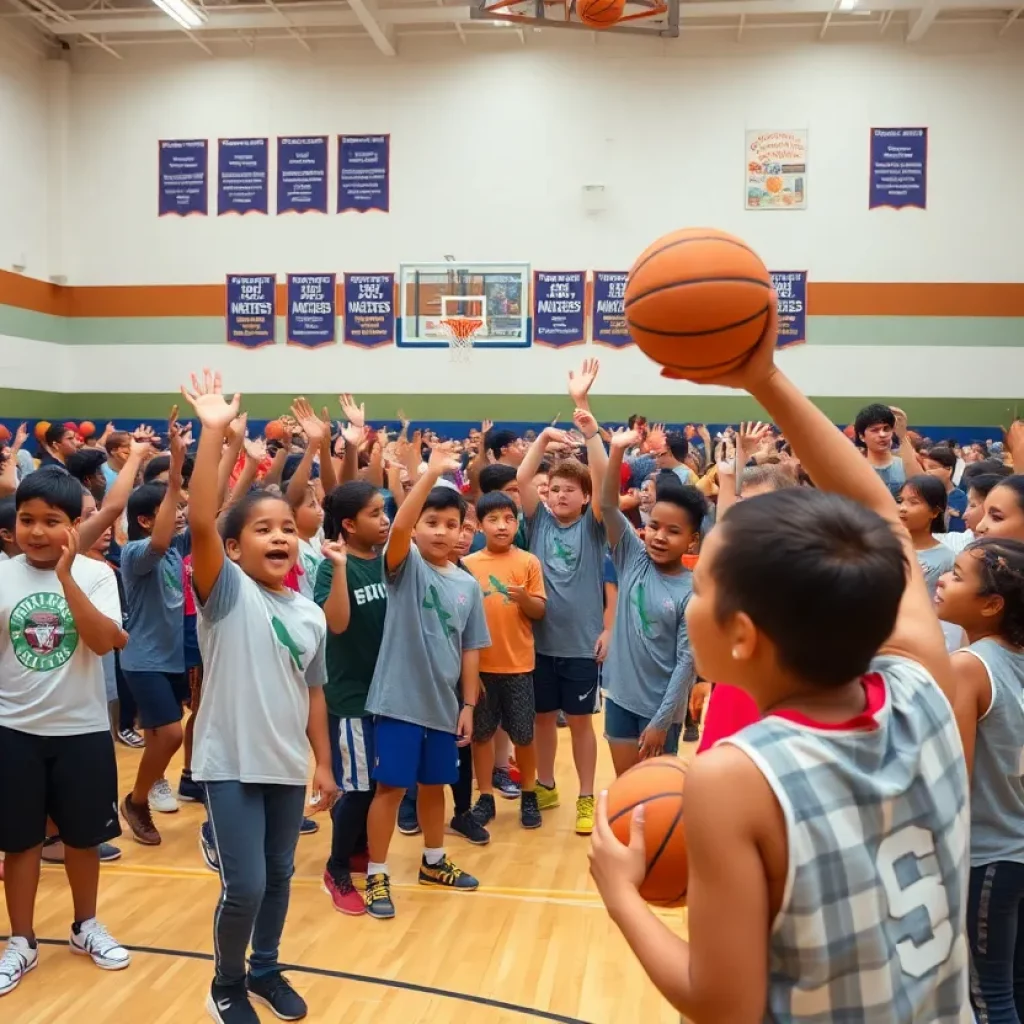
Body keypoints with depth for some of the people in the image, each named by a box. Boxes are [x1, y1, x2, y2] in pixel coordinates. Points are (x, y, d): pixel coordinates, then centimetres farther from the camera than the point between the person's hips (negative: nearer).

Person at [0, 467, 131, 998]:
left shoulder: (95, 574, -8)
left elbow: (105, 641, -22)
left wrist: (66, 577, -27)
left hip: (82, 728, 0)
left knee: (83, 836, 14)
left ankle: (86, 927, 36)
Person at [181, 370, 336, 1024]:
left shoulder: (310, 615, 3)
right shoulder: (226, 592, -11)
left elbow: (314, 694, 10)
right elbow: (199, 522, -27)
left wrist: (324, 764, 10)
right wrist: (215, 434, -34)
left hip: (289, 765, 5)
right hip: (232, 763, -5)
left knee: (279, 876, 17)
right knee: (245, 885, -2)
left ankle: (266, 970, 40)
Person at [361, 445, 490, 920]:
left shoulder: (468, 585, 4)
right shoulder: (406, 566, -8)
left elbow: (470, 650, 7)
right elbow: (397, 528, -31)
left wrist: (468, 705, 5)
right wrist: (431, 473, -38)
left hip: (443, 704, 5)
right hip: (399, 701, -5)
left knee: (434, 785, 19)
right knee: (391, 787, 2)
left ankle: (433, 862, 38)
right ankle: (376, 876, 17)